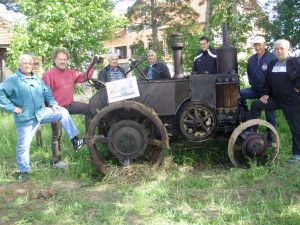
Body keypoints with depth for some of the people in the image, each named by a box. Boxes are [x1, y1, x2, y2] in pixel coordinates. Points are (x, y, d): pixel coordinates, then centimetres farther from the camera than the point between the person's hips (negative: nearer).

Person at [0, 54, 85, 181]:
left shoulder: (37, 79, 10)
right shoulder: (13, 80, -11)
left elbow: (47, 93, 17)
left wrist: (53, 103, 0)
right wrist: (11, 107, -19)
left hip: (42, 112, 5)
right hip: (26, 119, -5)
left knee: (63, 113, -7)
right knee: (23, 145, 2)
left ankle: (74, 141, -4)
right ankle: (23, 171, 22)